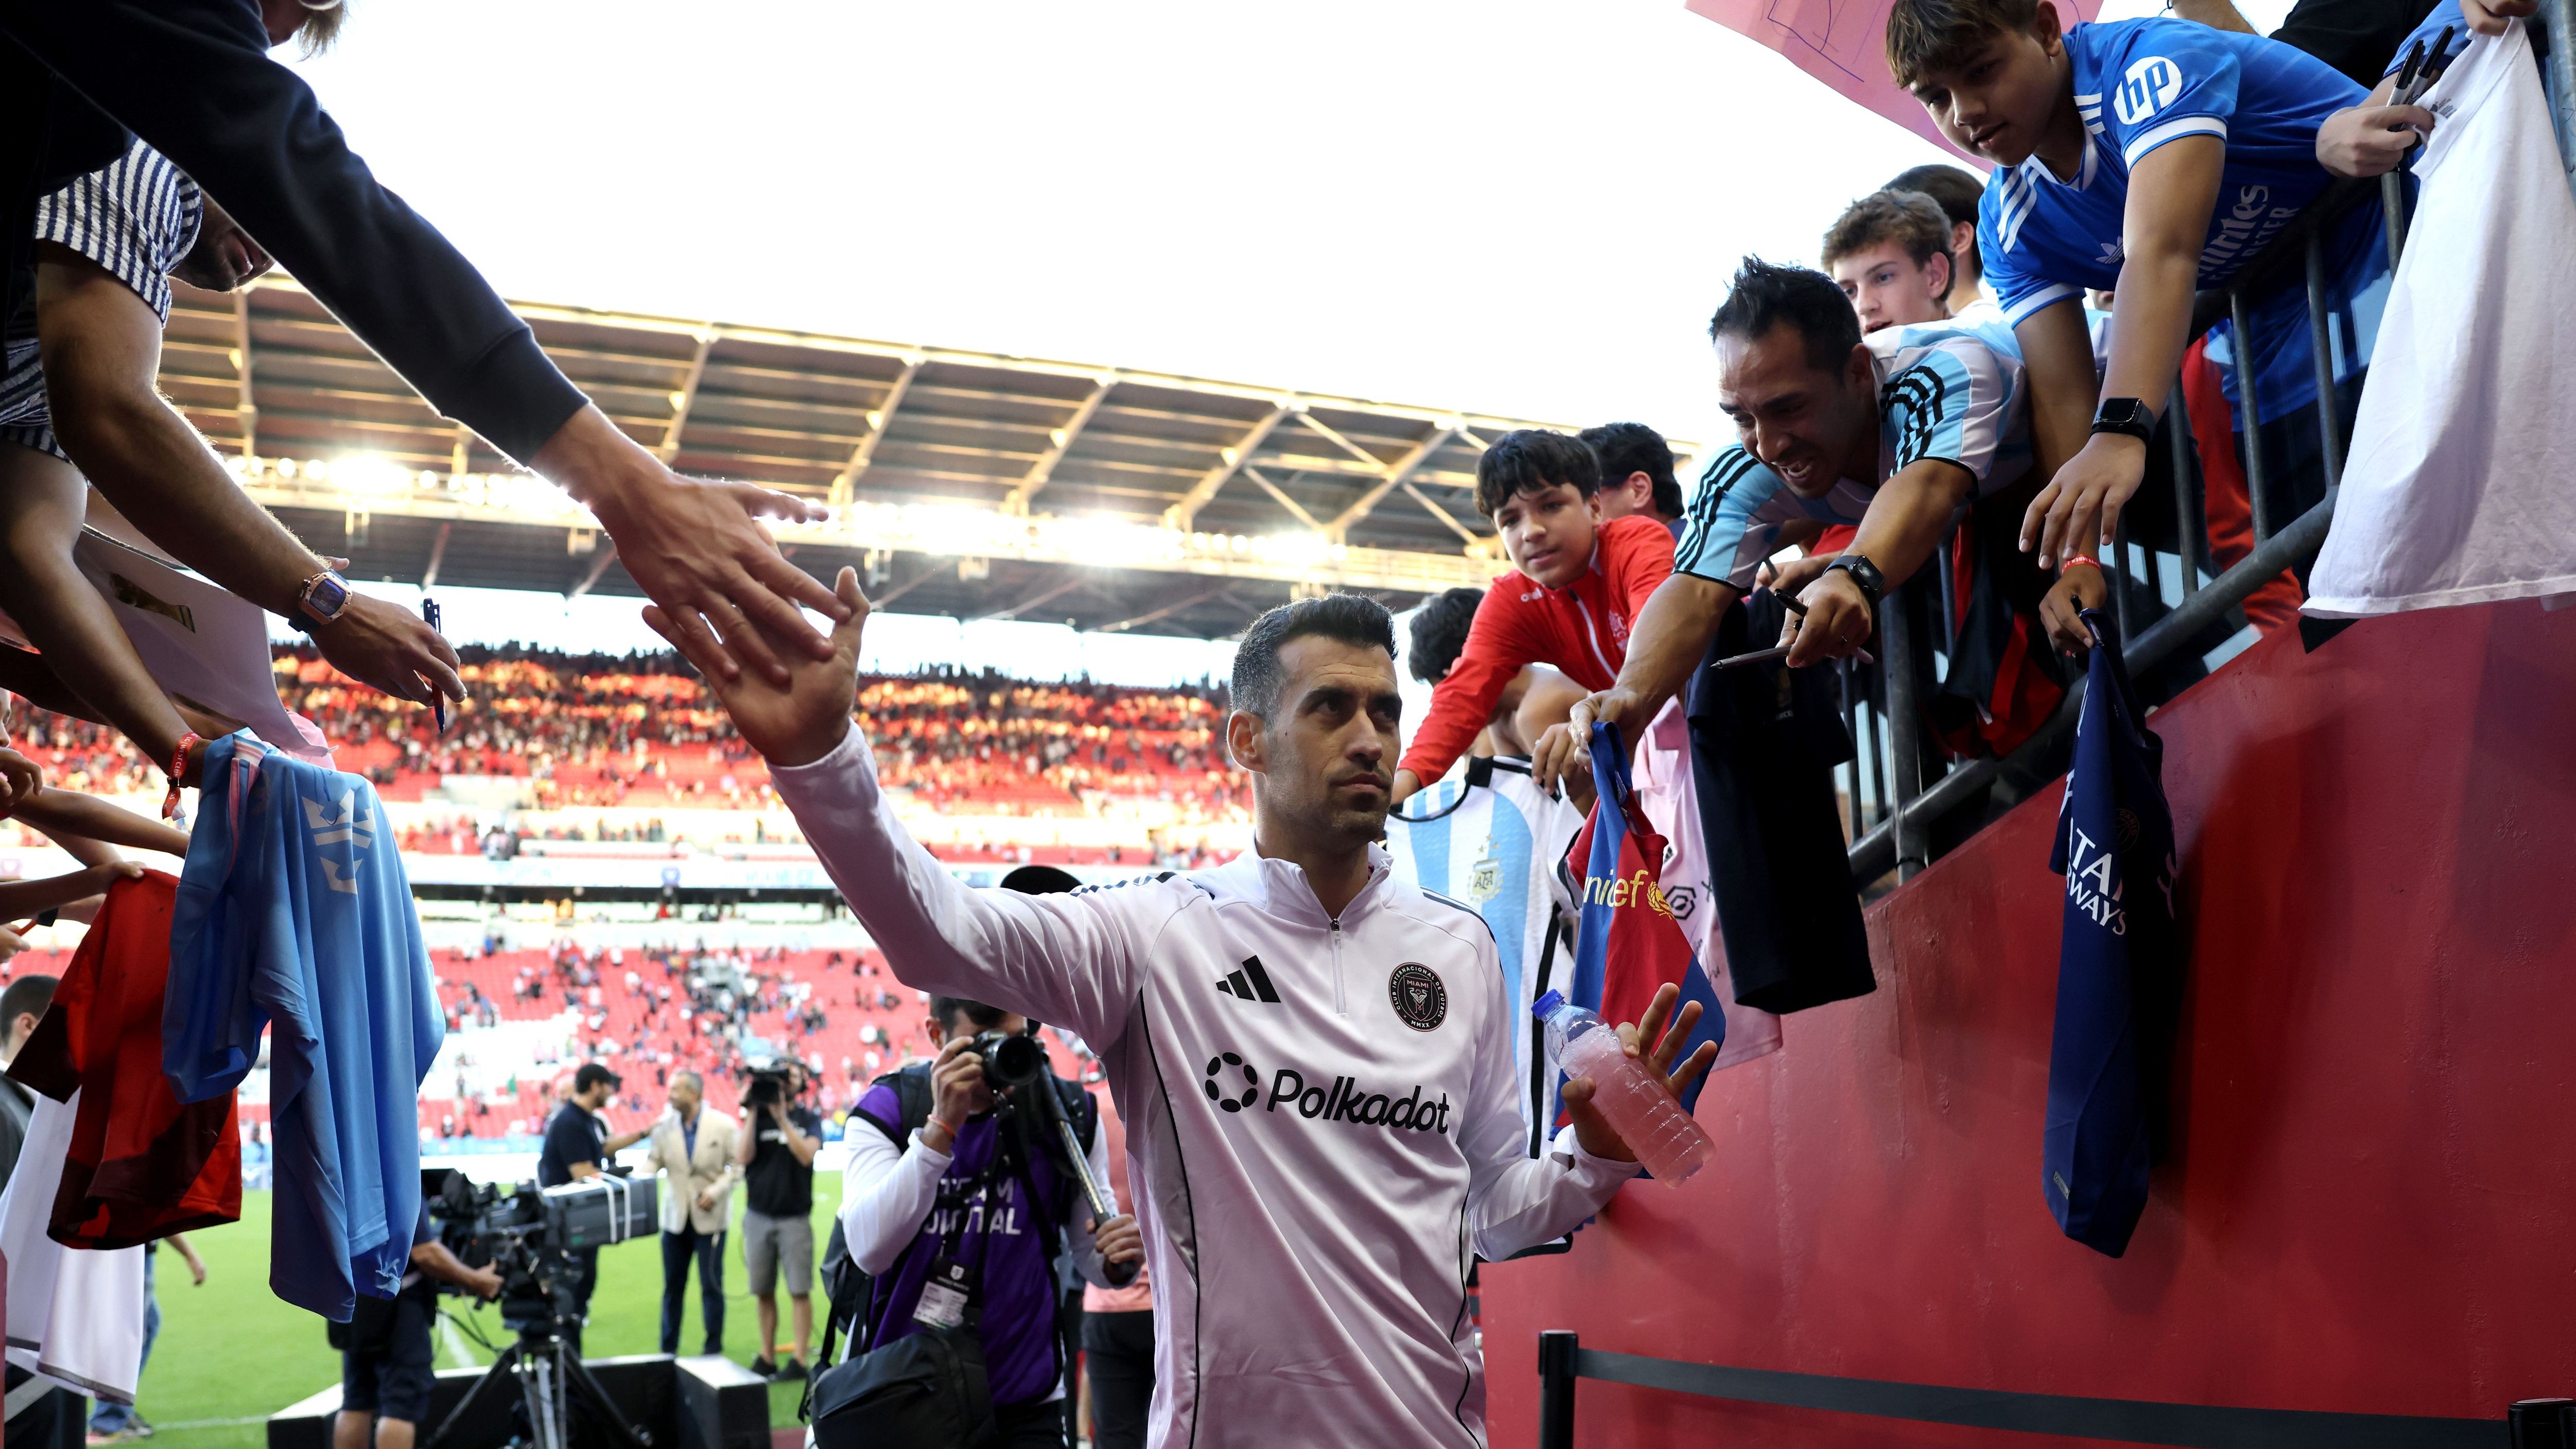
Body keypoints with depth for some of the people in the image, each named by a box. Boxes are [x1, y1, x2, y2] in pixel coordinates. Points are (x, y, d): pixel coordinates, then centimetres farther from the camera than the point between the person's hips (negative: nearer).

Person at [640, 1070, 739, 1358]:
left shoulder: (723, 1125, -7)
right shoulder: (664, 1126, 0)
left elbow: (736, 1166, -3)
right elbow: (653, 1162, 3)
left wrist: (716, 1191, -16)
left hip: (710, 1217, -3)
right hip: (675, 1216, 3)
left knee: (711, 1285, 2)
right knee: (672, 1286, 9)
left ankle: (714, 1349, 14)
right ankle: (667, 1350, 21)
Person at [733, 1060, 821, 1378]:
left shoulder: (809, 1119, 4)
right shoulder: (758, 1115, 7)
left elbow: (806, 1155, -13)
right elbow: (742, 1157, -6)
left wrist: (782, 1118, -18)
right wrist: (753, 1115, -10)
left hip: (795, 1217, -2)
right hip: (758, 1216, 2)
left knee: (799, 1290, -5)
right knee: (763, 1291, 7)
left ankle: (800, 1360, -1)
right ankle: (766, 1356, 16)